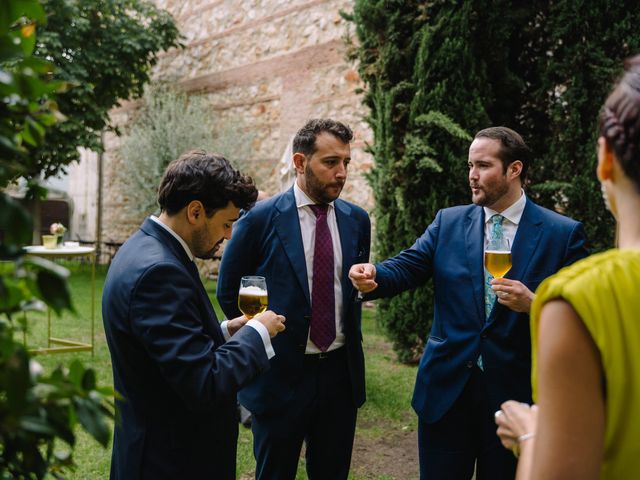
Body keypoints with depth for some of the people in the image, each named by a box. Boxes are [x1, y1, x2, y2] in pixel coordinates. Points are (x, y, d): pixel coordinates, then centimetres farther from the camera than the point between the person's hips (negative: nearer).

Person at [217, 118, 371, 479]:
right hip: (280, 373, -3)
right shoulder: (261, 219, -10)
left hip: (341, 372, 4)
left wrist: (352, 337, 10)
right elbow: (229, 291, 0)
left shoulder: (357, 220, 2)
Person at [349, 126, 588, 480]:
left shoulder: (563, 234, -3)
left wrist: (533, 304, -22)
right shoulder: (448, 222, 5)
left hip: (515, 392, -2)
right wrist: (372, 276, -26)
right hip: (446, 387, 2)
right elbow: (406, 267, -5)